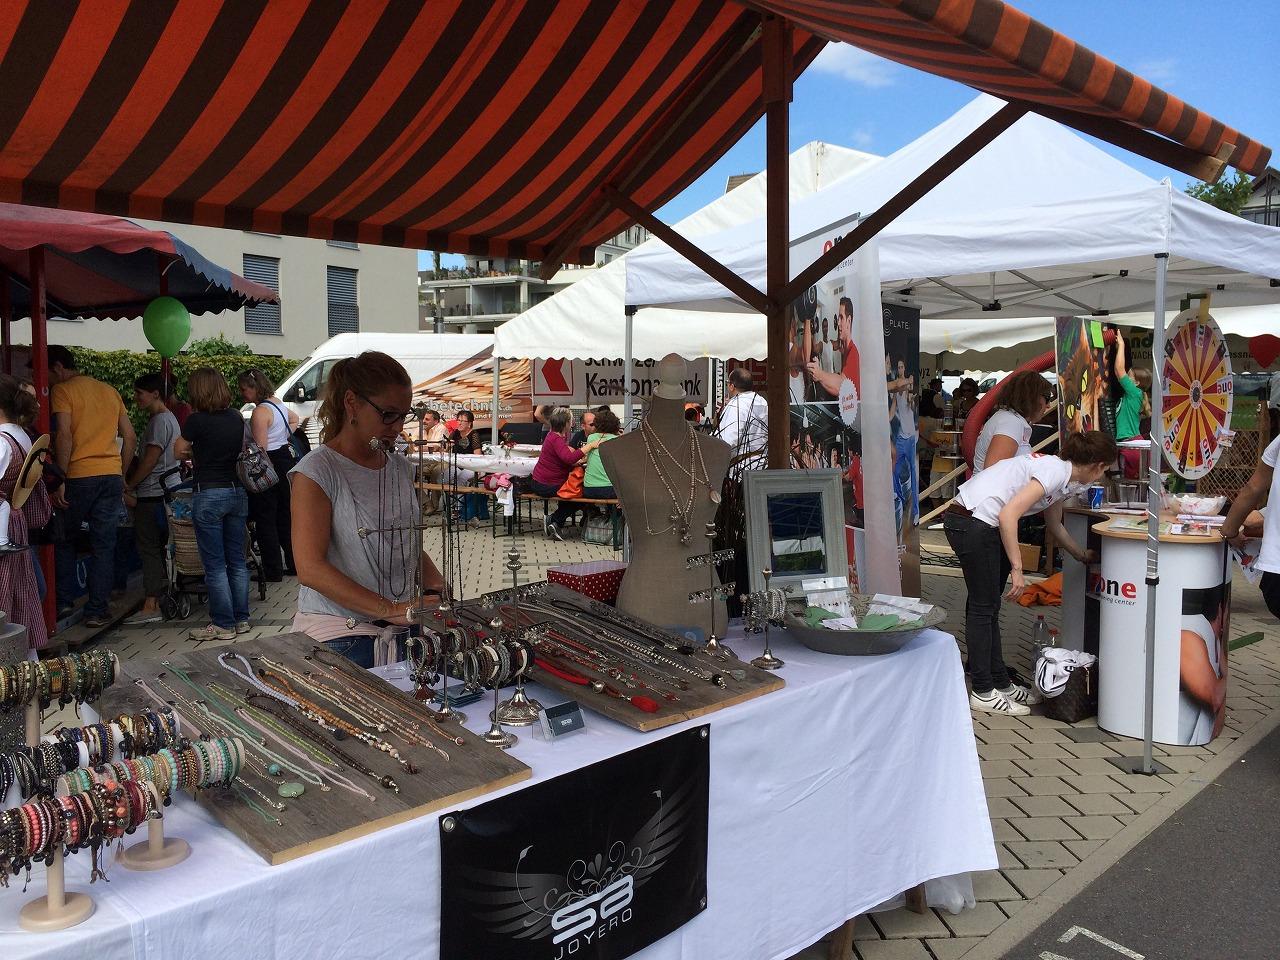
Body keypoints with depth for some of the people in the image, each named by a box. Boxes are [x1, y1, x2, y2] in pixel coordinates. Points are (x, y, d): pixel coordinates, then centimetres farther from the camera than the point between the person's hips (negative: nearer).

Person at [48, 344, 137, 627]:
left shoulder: (62, 391, -3)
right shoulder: (109, 391, 15)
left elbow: (64, 436, -14)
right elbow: (130, 437, 15)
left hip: (79, 476, -5)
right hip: (112, 476, 5)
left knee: (64, 540, 14)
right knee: (104, 545, 6)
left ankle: (64, 601, 16)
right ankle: (97, 610, 7)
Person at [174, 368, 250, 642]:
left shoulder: (197, 420, -12)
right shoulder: (237, 418, 4)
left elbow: (178, 452, 3)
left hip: (208, 494, -6)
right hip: (237, 491, 6)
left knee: (214, 565, 1)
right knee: (237, 561, 12)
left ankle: (222, 624, 6)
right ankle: (241, 619, 18)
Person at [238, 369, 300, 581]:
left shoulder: (260, 412, -17)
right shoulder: (276, 401, 11)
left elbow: (260, 449, -21)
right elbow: (294, 419, 30)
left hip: (271, 466, -9)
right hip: (287, 459, 9)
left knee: (265, 521, -1)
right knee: (286, 517, 16)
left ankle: (272, 572, 3)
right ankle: (295, 565, 22)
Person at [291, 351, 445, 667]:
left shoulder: (400, 467, 11)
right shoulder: (317, 471, -10)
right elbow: (310, 569, -18)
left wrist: (438, 590, -2)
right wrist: (392, 610, -25)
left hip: (404, 628, 6)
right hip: (340, 635, -6)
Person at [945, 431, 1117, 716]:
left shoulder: (1063, 474, 13)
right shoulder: (1056, 472, -16)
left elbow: (1054, 524, 31)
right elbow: (1008, 515, -24)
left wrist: (1082, 555, 41)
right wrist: (1017, 569, -21)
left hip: (980, 524, 10)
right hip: (972, 522, -10)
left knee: (988, 606, 15)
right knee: (983, 606, -1)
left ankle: (999, 682, 26)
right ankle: (983, 693, 9)